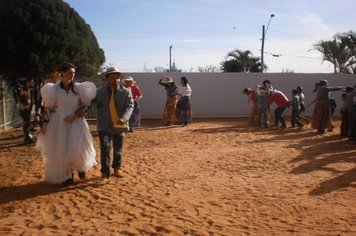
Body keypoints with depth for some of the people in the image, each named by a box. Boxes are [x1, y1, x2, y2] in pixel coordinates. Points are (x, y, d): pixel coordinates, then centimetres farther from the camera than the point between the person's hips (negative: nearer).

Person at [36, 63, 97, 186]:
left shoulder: (78, 87, -5)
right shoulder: (54, 88, -5)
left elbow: (86, 104, -3)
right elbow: (49, 107, 2)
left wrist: (74, 116, -14)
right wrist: (45, 123, -2)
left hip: (76, 122, 0)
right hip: (59, 123, 0)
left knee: (78, 148, 1)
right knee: (61, 150, 5)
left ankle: (80, 167, 33)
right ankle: (67, 176, 23)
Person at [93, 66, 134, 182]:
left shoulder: (126, 92, -4)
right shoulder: (100, 91, 0)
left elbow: (130, 106, -15)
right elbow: (89, 102, 3)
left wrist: (124, 118, -33)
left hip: (119, 125, 1)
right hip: (104, 126, -1)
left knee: (118, 150, 15)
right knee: (105, 149, -8)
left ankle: (116, 169, 37)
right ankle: (105, 174, 4)